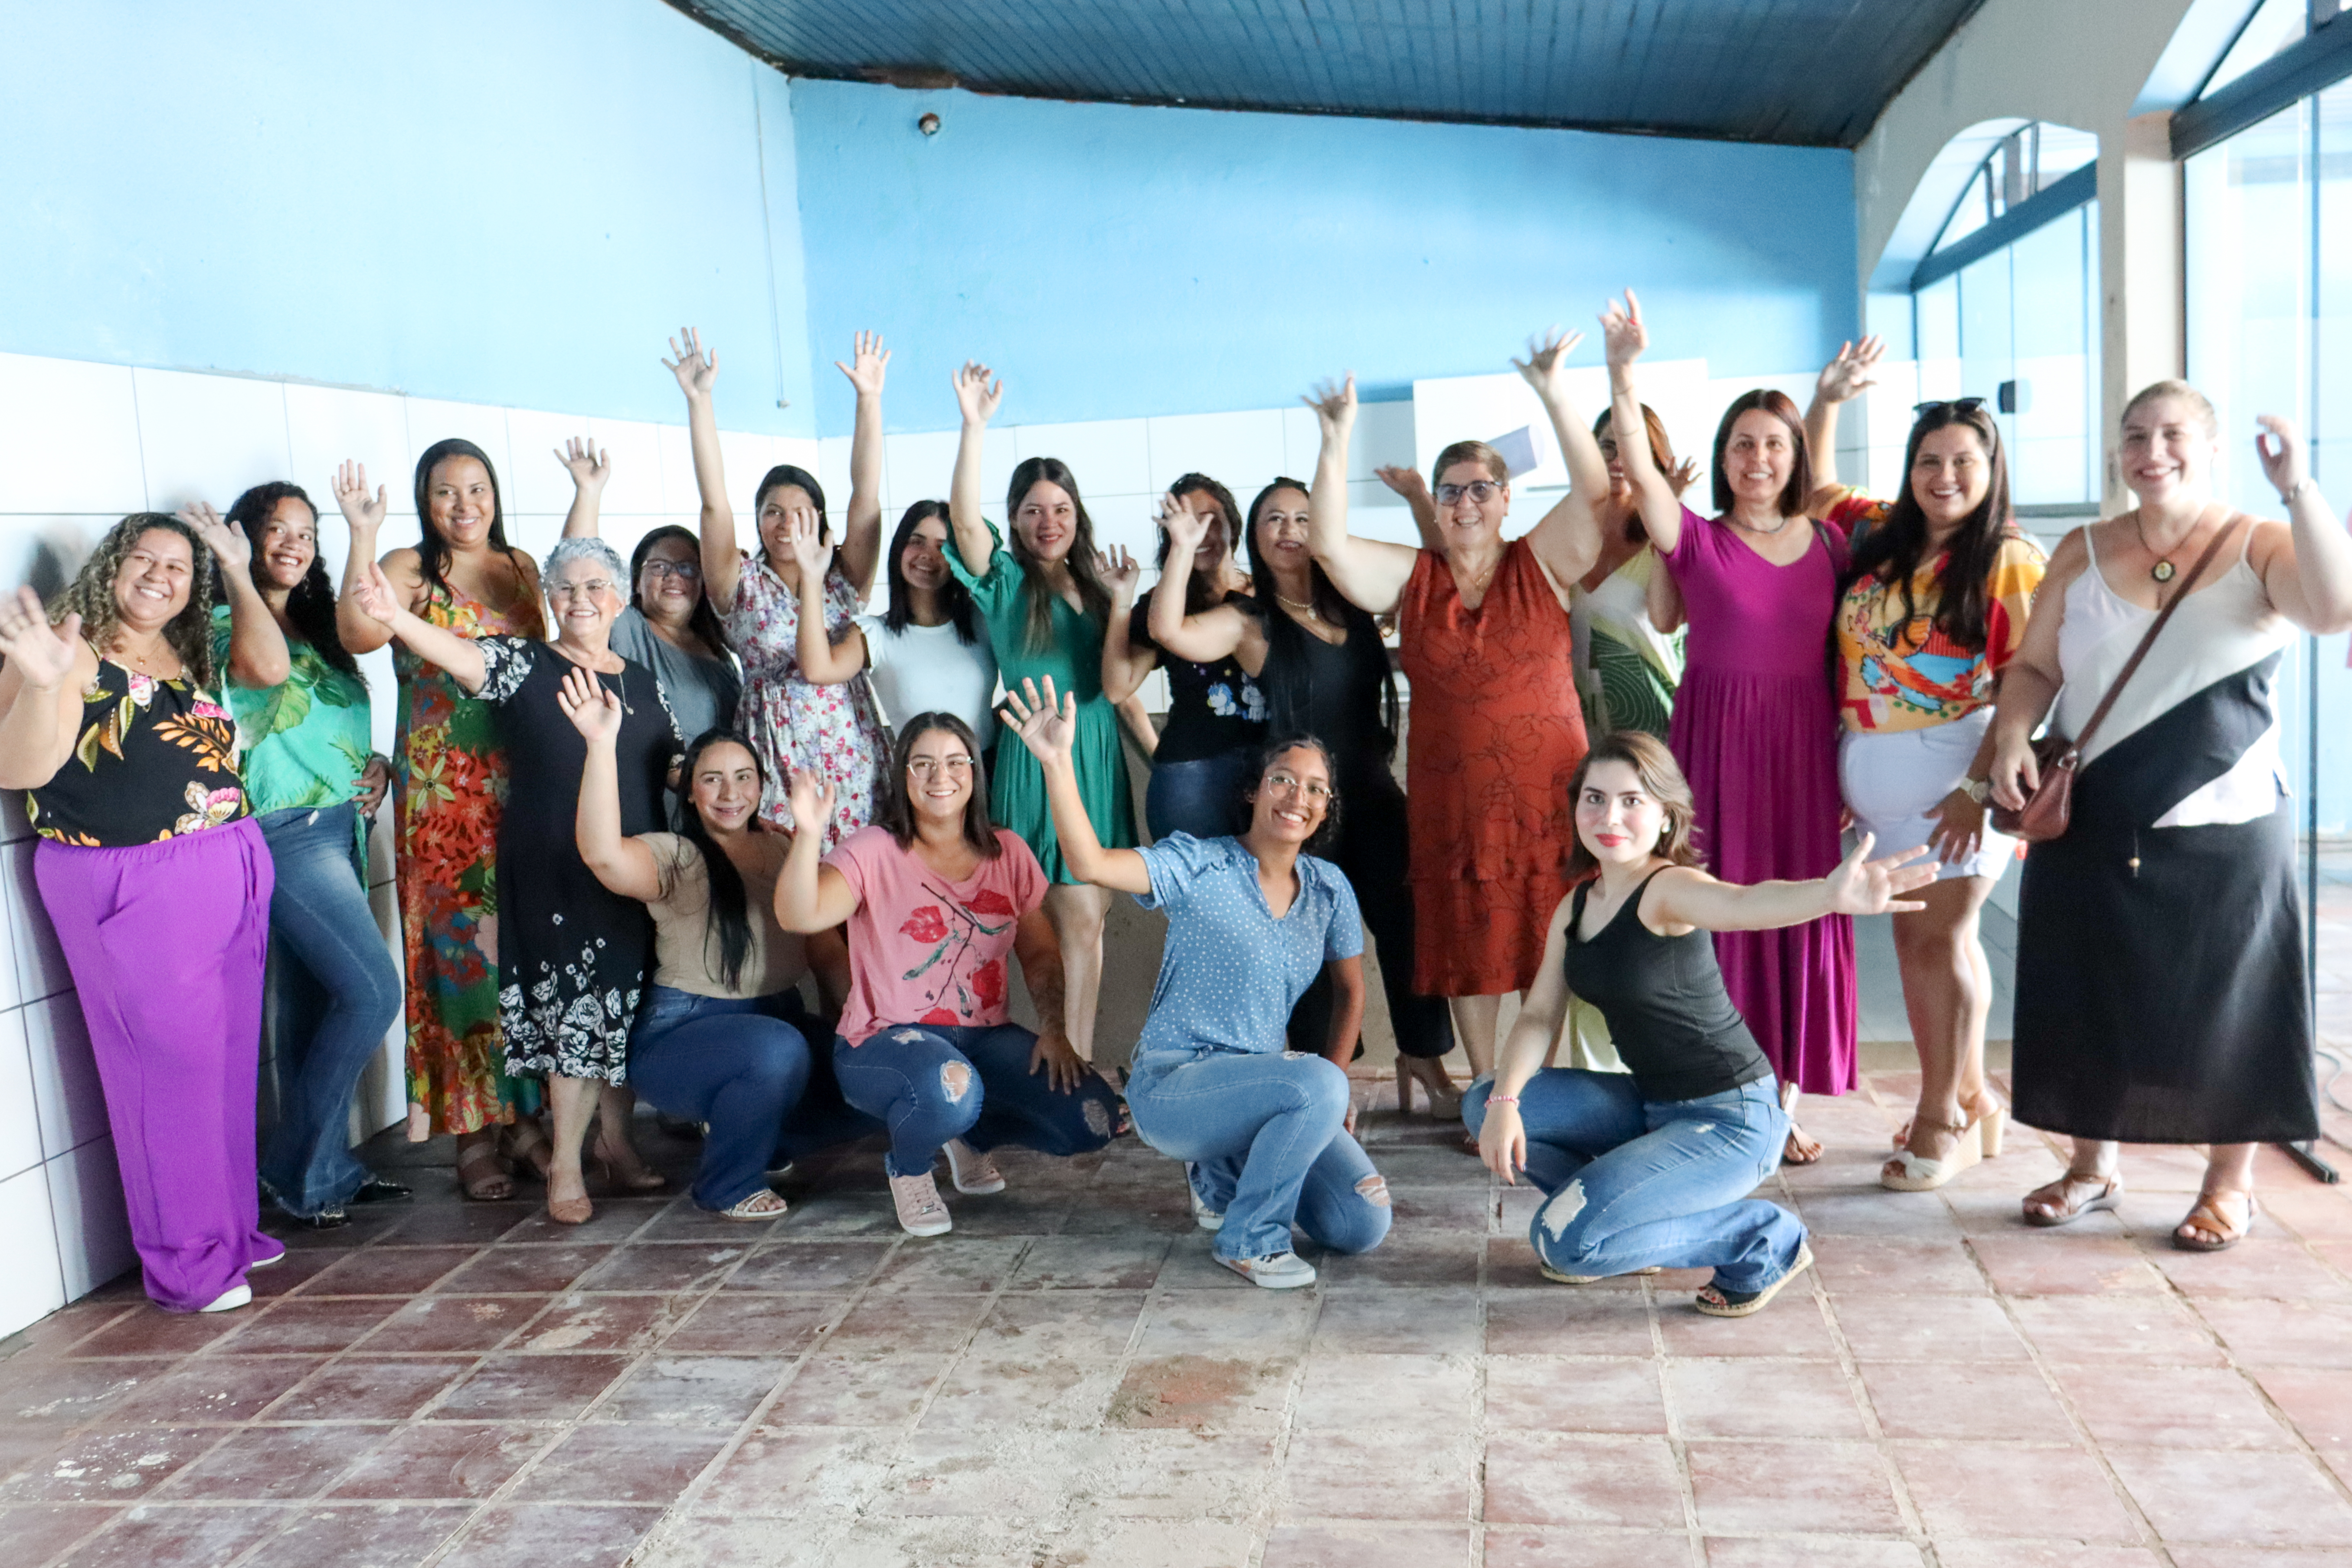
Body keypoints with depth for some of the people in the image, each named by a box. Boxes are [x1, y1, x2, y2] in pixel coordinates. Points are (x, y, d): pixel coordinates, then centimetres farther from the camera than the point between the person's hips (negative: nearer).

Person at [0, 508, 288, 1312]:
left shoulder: (188, 655, 12)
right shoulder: (76, 652, -9)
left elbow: (270, 667, 0)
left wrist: (238, 570, 5)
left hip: (230, 876, 7)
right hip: (133, 890, -7)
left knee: (230, 1059, 13)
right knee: (169, 1067, -1)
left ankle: (230, 1227, 27)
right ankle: (186, 1263, 11)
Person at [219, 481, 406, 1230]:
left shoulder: (317, 627, 18)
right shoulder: (226, 622, -6)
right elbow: (263, 666, -28)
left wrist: (379, 763, 7)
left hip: (342, 827, 8)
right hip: (287, 831, -8)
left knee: (317, 1006, 12)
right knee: (373, 992, -12)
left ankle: (326, 1170, 20)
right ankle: (298, 1168, 1)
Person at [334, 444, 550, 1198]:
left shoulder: (521, 568, 14)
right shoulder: (409, 570, -1)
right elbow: (358, 633, -20)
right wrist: (362, 535, -24)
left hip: (525, 788, 4)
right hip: (443, 794, -4)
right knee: (461, 949, -1)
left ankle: (528, 1118, 17)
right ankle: (475, 1134, 8)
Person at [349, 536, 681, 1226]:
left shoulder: (644, 683, 13)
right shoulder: (524, 667, -1)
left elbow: (678, 770, 20)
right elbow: (458, 653, -20)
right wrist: (395, 617, -38)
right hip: (551, 874, -4)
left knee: (628, 1010, 9)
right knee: (578, 1011, -5)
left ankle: (615, 1138, 27)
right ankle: (566, 1165, 7)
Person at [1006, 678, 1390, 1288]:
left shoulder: (1329, 887, 6)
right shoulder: (1201, 866, -10)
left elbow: (1350, 990, 17)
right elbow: (1091, 864, -25)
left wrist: (1332, 1088, 6)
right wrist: (1058, 762, -36)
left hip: (1259, 1086, 6)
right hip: (1173, 1085, -6)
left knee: (1362, 1227, -8)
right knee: (1316, 1085, -33)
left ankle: (1225, 1177, 19)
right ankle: (1250, 1239, -9)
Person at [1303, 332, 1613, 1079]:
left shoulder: (1541, 564, 4)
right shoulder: (1411, 577, 8)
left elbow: (1595, 490, -8)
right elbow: (1330, 546, -3)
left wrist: (1556, 398, -16)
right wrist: (1336, 445, -11)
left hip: (1547, 791, -1)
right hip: (1452, 799, 2)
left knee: (1554, 950, 1)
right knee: (1470, 949, 7)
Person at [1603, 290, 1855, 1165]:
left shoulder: (1830, 544, 9)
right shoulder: (1697, 541, 0)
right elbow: (1639, 470, -17)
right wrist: (1623, 373, -29)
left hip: (1806, 742, 3)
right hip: (1718, 739, -3)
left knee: (1801, 918, 6)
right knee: (1723, 912, -1)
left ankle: (1788, 1102, 18)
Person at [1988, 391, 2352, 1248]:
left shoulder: (2260, 547, -3)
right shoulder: (2083, 553, 6)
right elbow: (2035, 668, 8)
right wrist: (2012, 736, -10)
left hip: (2223, 832, -3)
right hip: (2089, 828, 3)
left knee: (2223, 1003, 6)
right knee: (2089, 996, 10)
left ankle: (2229, 1185, 22)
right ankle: (2093, 1166, 28)